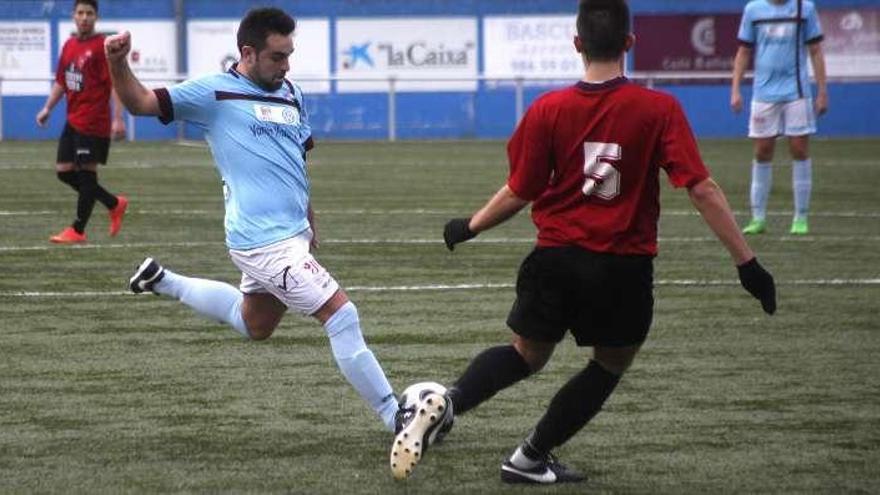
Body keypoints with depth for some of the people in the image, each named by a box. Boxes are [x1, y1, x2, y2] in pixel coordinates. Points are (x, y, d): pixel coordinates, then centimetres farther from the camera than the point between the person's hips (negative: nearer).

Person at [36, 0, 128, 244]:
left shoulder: (102, 46, -9)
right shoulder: (69, 45, 13)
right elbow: (61, 82, 23)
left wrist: (118, 118, -20)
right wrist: (47, 108, 16)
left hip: (94, 123, -8)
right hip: (73, 121, 8)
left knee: (86, 173, -3)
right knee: (63, 171, 8)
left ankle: (78, 231, 3)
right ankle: (114, 204, 20)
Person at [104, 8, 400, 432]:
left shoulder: (292, 95, 13)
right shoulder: (214, 93, -7)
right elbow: (140, 103, -8)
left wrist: (310, 225, 25)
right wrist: (118, 64, -26)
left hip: (293, 233, 9)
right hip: (265, 241, -9)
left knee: (254, 326, 27)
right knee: (341, 315, -12)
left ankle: (162, 282, 40)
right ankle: (396, 420, -5)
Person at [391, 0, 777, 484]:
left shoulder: (548, 109, -5)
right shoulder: (659, 109, -11)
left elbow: (519, 192, 1)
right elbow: (702, 190, -14)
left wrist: (470, 226, 19)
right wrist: (747, 262, -11)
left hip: (556, 258, 2)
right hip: (624, 268, -2)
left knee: (527, 353, 21)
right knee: (613, 363, 23)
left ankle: (447, 401, -5)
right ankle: (531, 458, 22)